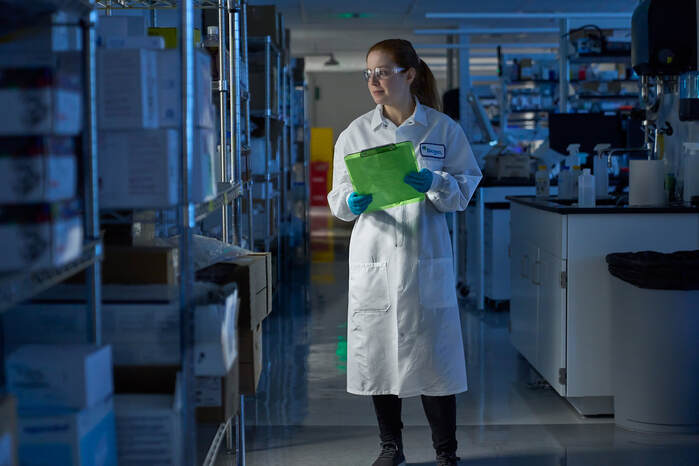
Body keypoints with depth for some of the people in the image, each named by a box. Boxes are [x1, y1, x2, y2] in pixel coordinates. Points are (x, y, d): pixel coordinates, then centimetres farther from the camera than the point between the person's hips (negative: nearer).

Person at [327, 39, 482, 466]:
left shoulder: (443, 129, 2)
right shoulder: (356, 133, 5)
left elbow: (466, 188, 3)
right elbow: (338, 198, 7)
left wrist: (436, 184, -17)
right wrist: (353, 202, -16)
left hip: (427, 258, -2)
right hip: (374, 258, 2)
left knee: (433, 352, 0)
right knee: (379, 353, 7)